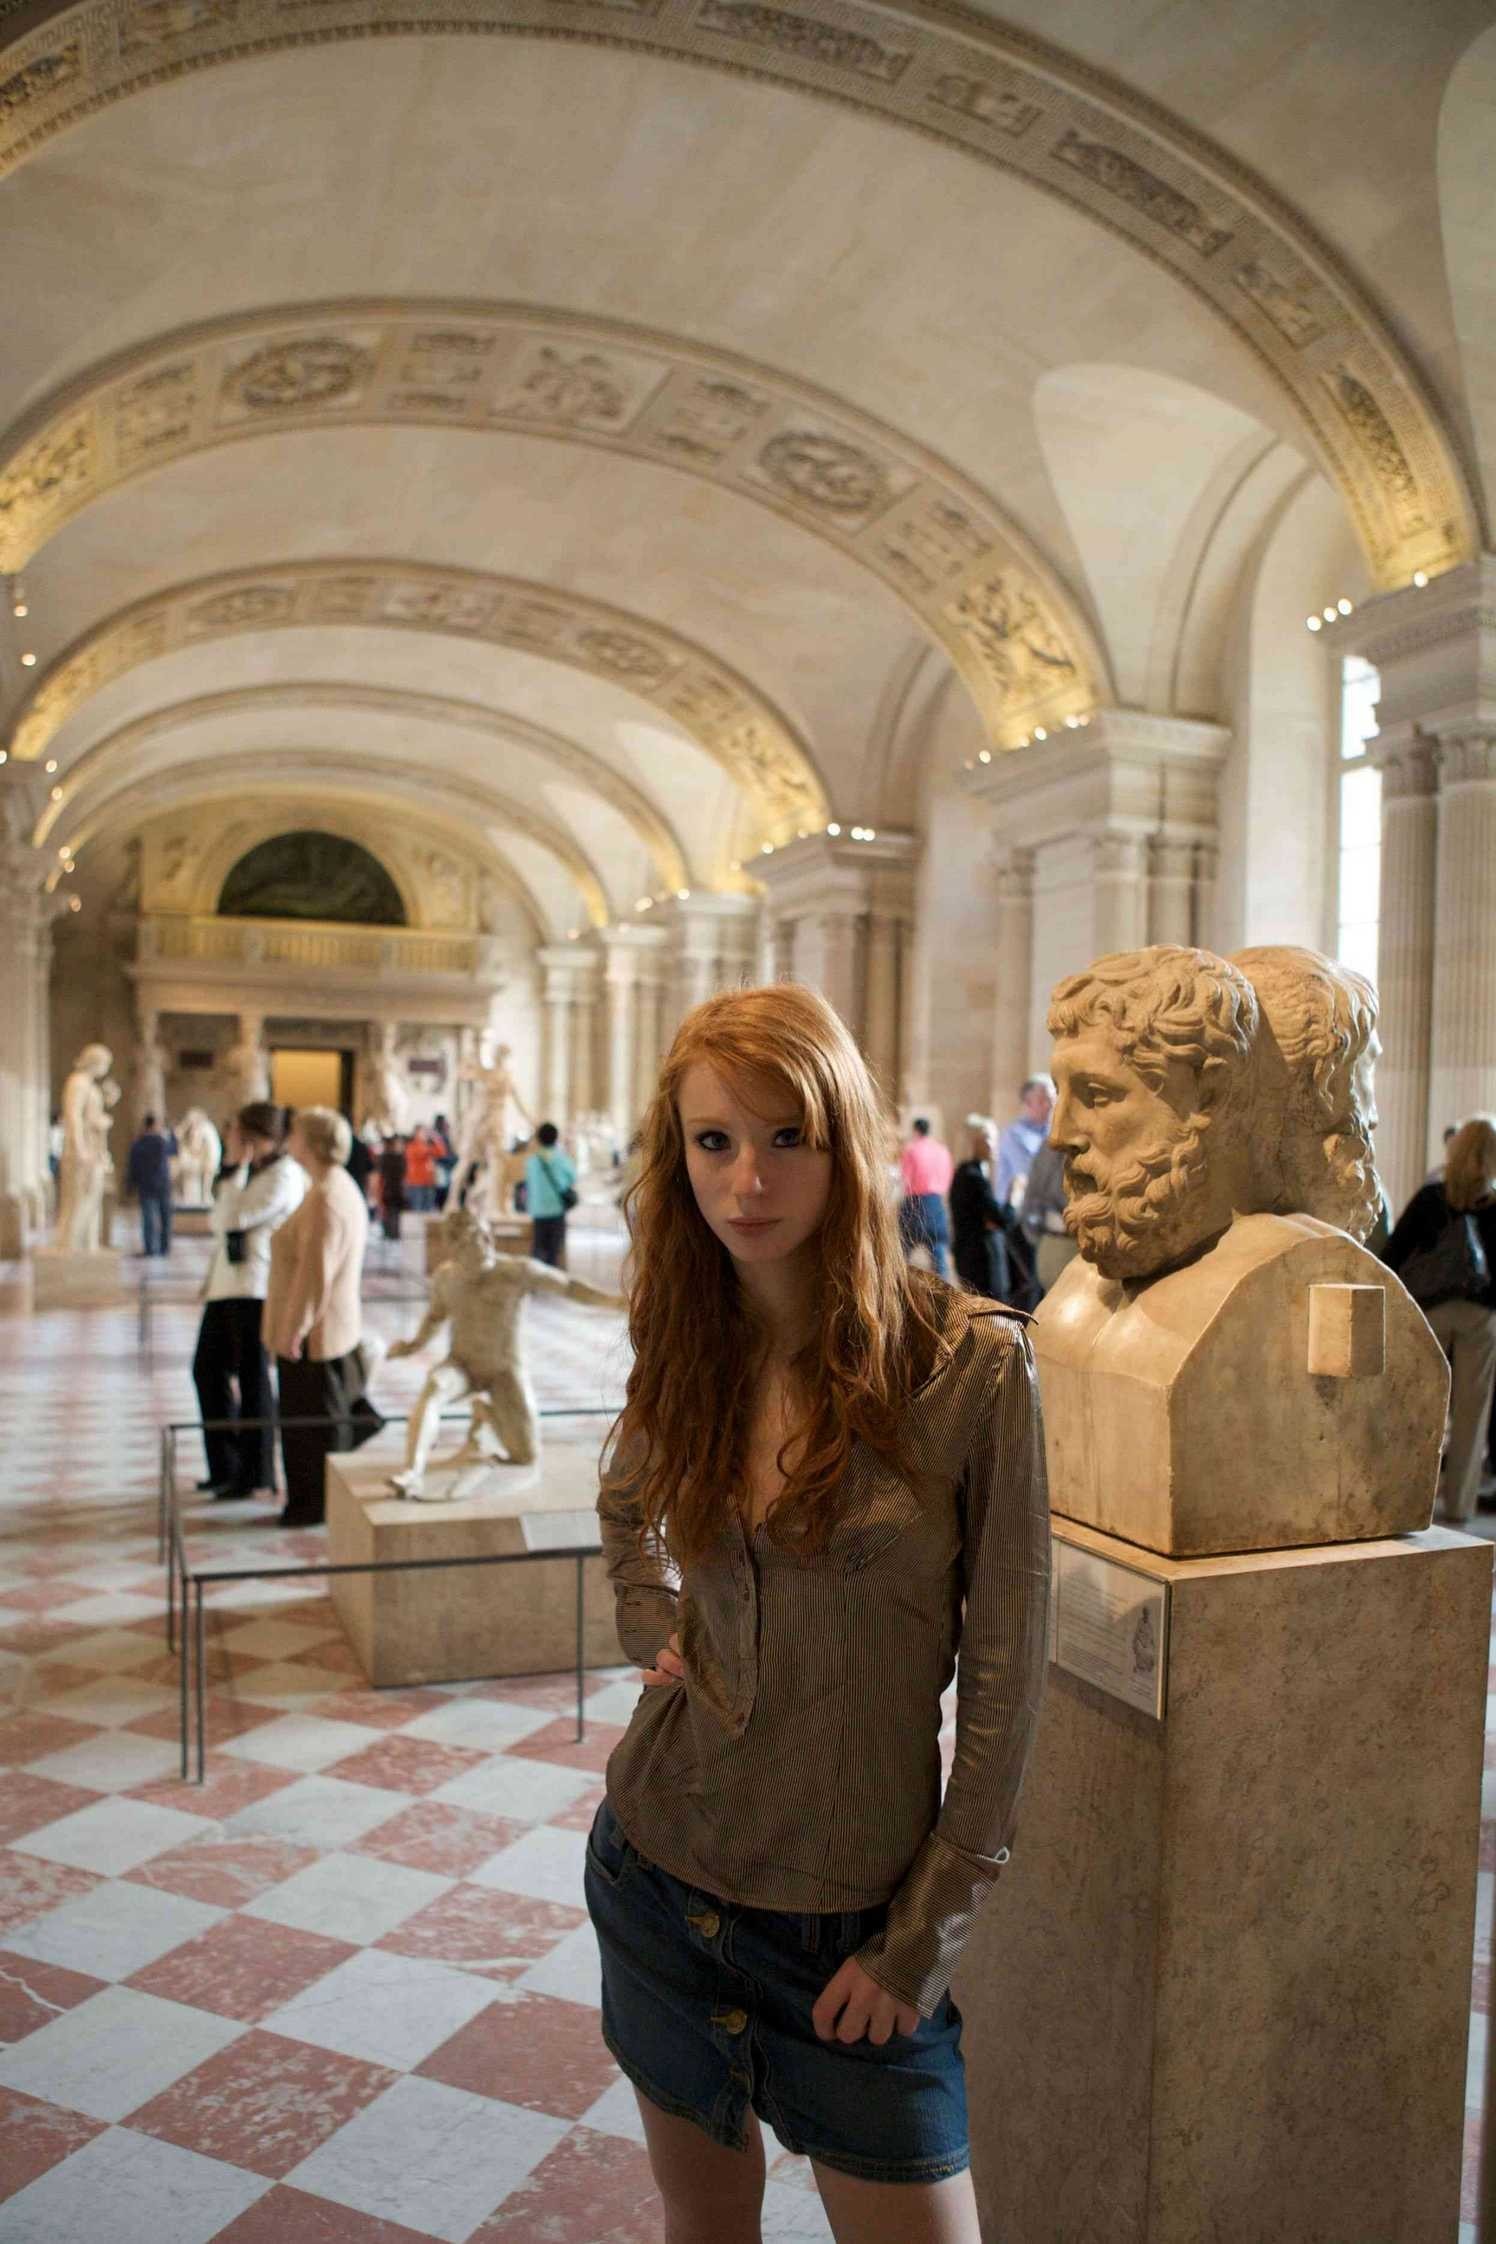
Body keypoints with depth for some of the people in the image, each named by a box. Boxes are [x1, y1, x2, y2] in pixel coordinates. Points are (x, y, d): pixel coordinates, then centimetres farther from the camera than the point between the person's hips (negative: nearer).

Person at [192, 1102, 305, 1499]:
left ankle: (256, 1475, 12)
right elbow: (217, 1222, 15)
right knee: (208, 1369, 13)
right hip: (226, 1284, 10)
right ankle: (226, 1467, 25)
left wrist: (238, 1167, -13)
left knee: (252, 1378, -1)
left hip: (255, 1288, -10)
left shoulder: (283, 1176, -13)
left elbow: (232, 1219, -18)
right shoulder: (248, 1172, 16)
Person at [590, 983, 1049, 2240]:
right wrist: (655, 1634, 2)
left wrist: (925, 1937, -9)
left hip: (850, 1917, -4)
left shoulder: (970, 1365, -18)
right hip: (659, 1868, 4)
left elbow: (1005, 1672, -12)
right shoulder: (688, 1350, -4)